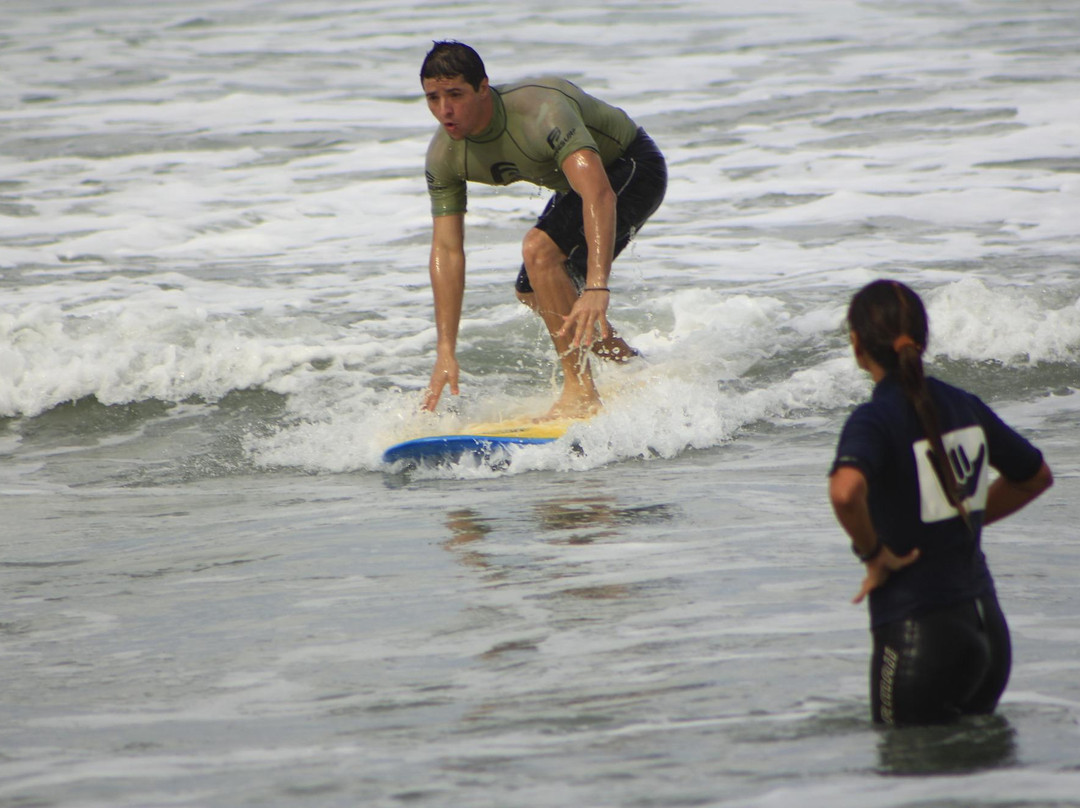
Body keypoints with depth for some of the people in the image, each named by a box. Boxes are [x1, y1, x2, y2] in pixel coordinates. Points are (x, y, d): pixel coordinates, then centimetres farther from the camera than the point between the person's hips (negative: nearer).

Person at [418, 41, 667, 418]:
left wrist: (597, 288, -62)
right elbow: (446, 249, -14)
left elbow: (599, 194, -50)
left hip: (634, 170, -9)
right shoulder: (443, 157, -16)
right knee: (533, 293, 14)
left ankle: (581, 392, -24)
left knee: (540, 249, -28)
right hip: (578, 178, 9)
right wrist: (445, 353, -20)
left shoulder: (540, 112, -39)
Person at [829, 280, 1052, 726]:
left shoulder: (875, 418, -14)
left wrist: (874, 553, -18)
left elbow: (845, 491, -35)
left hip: (917, 633, -7)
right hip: (987, 623, 7)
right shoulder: (964, 405, 7)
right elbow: (1036, 477, 23)